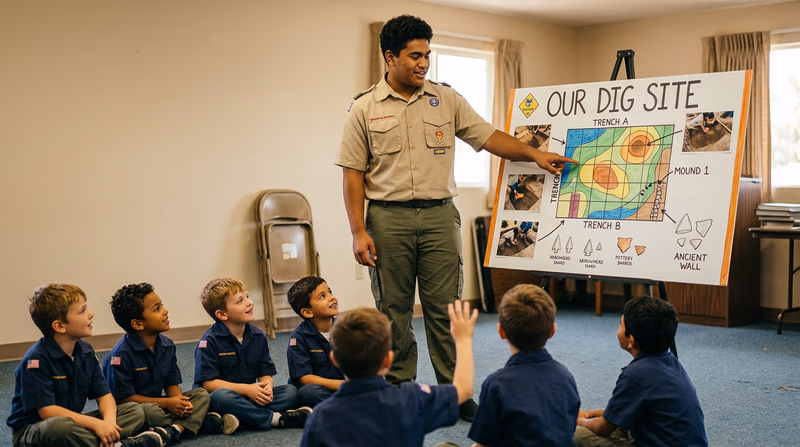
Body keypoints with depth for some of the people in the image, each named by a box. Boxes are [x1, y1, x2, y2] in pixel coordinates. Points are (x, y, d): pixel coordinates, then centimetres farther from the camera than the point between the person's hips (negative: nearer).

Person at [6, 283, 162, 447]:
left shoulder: (86, 351, 3)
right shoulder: (36, 359, -19)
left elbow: (104, 395, 2)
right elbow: (47, 411, -25)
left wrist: (109, 421, -21)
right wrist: (96, 424, -29)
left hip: (73, 425, 7)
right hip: (32, 431, -7)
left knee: (135, 410, -2)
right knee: (60, 426, -42)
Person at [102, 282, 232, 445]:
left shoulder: (167, 346, 1)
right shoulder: (122, 354, -20)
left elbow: (172, 384, 6)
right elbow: (124, 397, -19)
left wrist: (180, 401, -18)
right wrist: (166, 403, -20)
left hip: (158, 403, 7)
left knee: (201, 394, -7)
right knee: (149, 410, -38)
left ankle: (175, 429, -34)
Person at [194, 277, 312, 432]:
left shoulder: (258, 336, 7)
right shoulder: (209, 341, -10)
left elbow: (266, 374, 8)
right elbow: (208, 383, -16)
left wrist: (267, 387, -18)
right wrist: (246, 389, -22)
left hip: (251, 397, 5)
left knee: (290, 391, -12)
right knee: (221, 396, -39)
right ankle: (276, 418, -30)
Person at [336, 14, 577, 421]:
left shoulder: (446, 99, 7)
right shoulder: (365, 109, 1)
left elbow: (488, 136, 6)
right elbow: (353, 173, 0)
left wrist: (535, 155, -8)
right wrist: (358, 231, -7)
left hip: (440, 215, 1)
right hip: (389, 219, -1)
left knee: (446, 308, 3)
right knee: (393, 310, 6)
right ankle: (398, 390, 19)